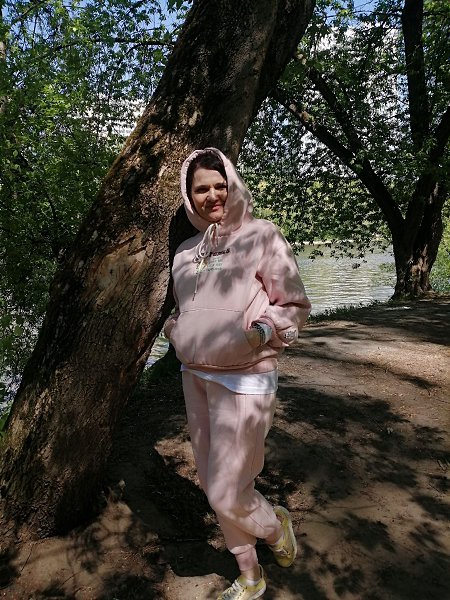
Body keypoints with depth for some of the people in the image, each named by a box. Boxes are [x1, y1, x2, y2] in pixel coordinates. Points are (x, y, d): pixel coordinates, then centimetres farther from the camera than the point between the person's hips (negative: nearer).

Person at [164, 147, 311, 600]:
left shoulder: (262, 235, -7)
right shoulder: (186, 250, 11)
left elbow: (295, 305, -5)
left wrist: (263, 331, -22)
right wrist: (173, 328, 5)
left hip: (243, 379, -6)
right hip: (195, 377, 7)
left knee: (227, 494, -2)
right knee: (211, 483, 15)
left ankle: (275, 523, 35)